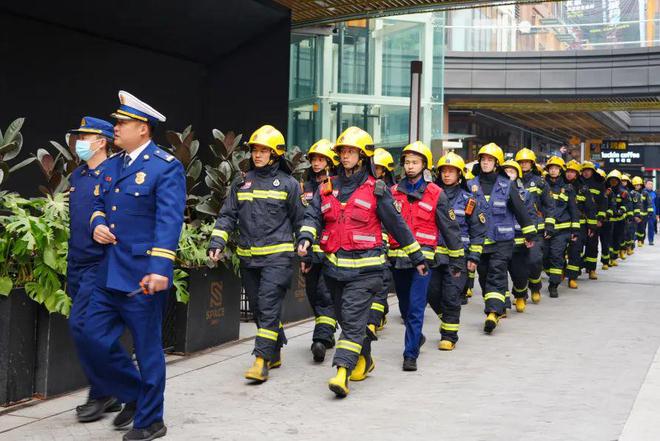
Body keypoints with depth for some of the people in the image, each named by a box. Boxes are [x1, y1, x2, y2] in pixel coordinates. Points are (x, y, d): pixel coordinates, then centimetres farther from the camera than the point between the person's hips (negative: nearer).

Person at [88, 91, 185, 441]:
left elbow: (169, 221, -19)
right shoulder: (112, 164, 14)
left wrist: (161, 268, -28)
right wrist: (97, 224, 3)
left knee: (147, 347, 3)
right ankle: (135, 395, 31)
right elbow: (100, 204, 26)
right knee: (96, 335, 10)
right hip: (110, 271, 8)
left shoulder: (166, 166, -10)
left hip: (143, 273, -8)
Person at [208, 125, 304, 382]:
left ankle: (262, 360, -12)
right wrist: (217, 242, 0)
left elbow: (300, 220, 7)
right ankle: (275, 353, 26)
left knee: (268, 307, -12)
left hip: (277, 256, -5)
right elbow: (228, 215, 13)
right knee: (257, 309, 11)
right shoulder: (242, 182, 12)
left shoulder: (288, 184, 2)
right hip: (248, 257, 5)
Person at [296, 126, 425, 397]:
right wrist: (306, 238, -17)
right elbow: (313, 216, 4)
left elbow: (397, 225, 5)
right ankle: (363, 361, 36)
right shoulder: (328, 188, 12)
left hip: (364, 266, -5)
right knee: (345, 318, 16)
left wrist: (417, 257, 10)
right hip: (334, 265, 5)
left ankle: (342, 373, -19)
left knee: (353, 320, -13)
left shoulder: (376, 190, 0)